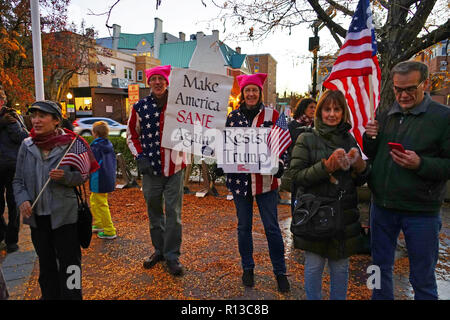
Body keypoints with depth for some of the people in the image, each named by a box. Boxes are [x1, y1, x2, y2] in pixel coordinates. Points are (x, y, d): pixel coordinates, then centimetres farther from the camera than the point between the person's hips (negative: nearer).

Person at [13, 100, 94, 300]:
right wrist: (22, 200, -9)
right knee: (46, 265, 21)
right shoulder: (27, 145, 2)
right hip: (37, 216, 4)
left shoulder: (69, 144, -9)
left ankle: (71, 295, 22)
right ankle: (50, 296, 39)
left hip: (64, 215, -4)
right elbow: (18, 180, 8)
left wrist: (65, 177, -23)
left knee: (69, 264, 5)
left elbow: (82, 177, -4)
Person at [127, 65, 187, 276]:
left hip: (174, 166, -1)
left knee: (173, 212, 2)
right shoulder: (140, 107, 3)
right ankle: (159, 250, 31)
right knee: (154, 211, 13)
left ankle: (172, 256, 15)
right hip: (150, 168, 2)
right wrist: (140, 157, -2)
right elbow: (131, 135, 11)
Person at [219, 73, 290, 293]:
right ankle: (247, 268, 30)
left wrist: (279, 164, -14)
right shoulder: (233, 116, 6)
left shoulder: (272, 115, 0)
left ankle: (280, 272, 23)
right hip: (239, 178, 2)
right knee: (243, 226, 12)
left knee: (272, 227, 5)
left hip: (265, 179, -2)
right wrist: (221, 165, -3)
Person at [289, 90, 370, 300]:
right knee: (314, 265, 7)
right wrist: (326, 166, -23)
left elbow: (361, 181, 11)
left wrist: (359, 165, -10)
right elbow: (297, 176, -11)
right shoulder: (307, 139, -3)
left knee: (341, 266, 14)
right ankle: (313, 298, 30)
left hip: (344, 215, 4)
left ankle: (338, 298, 36)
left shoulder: (349, 139, 9)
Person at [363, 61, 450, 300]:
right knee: (380, 267, 20)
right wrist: (370, 139, -7)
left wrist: (420, 164, -25)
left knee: (422, 279, 13)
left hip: (421, 211, -4)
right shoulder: (385, 116, 6)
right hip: (382, 206, 4)